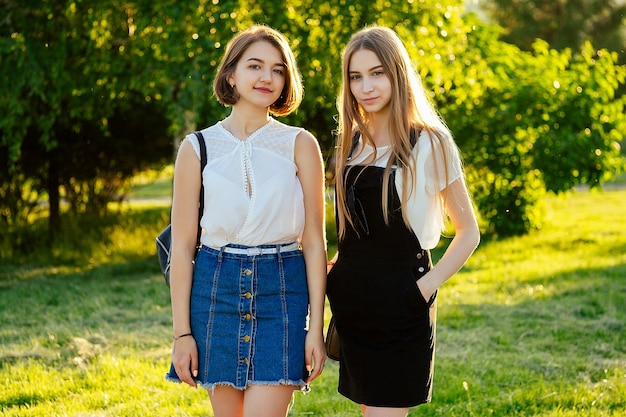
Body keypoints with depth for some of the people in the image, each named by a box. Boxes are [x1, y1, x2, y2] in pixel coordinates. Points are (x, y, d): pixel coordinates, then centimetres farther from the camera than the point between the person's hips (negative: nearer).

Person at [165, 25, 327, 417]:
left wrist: (317, 325, -4)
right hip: (217, 286, 1)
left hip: (282, 290, -1)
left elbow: (314, 240, 1)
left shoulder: (300, 145, 1)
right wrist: (182, 331, -1)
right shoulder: (198, 147, 2)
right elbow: (182, 245, 3)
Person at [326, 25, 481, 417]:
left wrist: (427, 284, -15)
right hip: (351, 303, 6)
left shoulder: (429, 143, -8)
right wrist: (340, 269, 6)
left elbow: (469, 231, -4)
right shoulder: (351, 141, 9)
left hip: (400, 308, -6)